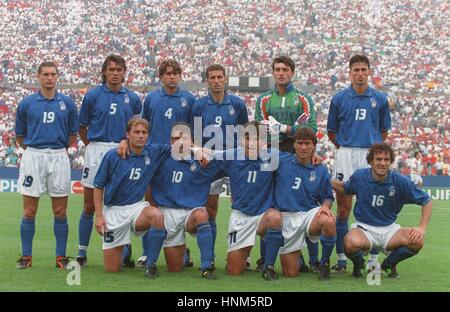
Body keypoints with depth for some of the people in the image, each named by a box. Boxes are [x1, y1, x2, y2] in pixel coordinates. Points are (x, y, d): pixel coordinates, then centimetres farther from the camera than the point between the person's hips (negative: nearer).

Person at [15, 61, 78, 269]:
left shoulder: (67, 103, 5)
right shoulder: (26, 103, 3)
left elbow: (73, 133, 13)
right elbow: (19, 135, 12)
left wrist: (61, 150, 6)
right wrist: (33, 150, 8)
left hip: (59, 158, 1)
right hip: (33, 157, 0)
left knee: (60, 211, 3)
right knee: (29, 211, 1)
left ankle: (61, 257, 9)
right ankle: (26, 256, 8)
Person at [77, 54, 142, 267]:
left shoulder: (132, 98, 7)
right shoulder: (93, 96, 2)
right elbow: (82, 127, 9)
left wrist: (127, 142, 3)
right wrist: (93, 146, 4)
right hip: (96, 151, -1)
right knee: (90, 205, 1)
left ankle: (125, 253, 9)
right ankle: (82, 252, 9)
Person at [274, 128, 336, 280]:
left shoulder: (320, 170, 2)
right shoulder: (281, 160, 2)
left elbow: (327, 197, 7)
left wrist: (325, 206, -13)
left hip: (309, 214, 0)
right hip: (286, 218, 0)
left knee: (329, 221, -38)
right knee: (290, 273, -3)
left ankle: (324, 263, -11)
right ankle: (298, 260, 37)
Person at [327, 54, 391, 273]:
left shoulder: (380, 99, 7)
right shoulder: (339, 99, 4)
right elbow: (331, 131, 12)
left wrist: (374, 145, 7)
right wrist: (346, 147, 4)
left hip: (372, 155, 1)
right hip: (345, 156, -1)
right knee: (343, 208, -2)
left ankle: (374, 258, 9)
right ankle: (341, 258, 4)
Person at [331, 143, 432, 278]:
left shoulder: (400, 181, -8)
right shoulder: (359, 176, -6)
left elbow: (427, 201, 1)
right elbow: (344, 188, 16)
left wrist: (422, 228, -11)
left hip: (389, 229, 2)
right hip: (364, 228, -2)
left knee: (417, 241, -27)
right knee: (351, 243, -38)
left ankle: (390, 263, 6)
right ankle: (358, 263, 3)